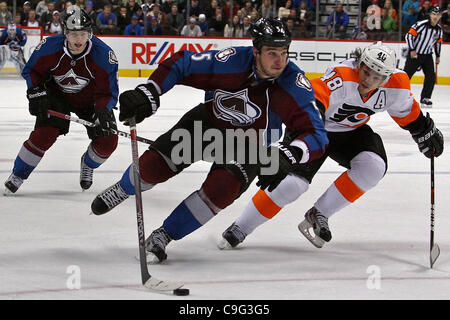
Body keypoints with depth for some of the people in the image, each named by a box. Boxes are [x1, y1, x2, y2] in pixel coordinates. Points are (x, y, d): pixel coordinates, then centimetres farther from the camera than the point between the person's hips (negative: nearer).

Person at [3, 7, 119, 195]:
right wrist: (36, 93, -20)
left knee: (107, 140, -10)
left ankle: (88, 164, 25)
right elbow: (31, 71, -5)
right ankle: (17, 176, -2)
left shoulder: (104, 55, -29)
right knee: (44, 134, -20)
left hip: (90, 100, 1)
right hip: (57, 95, -1)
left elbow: (107, 93, -21)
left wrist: (103, 112, -39)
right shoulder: (49, 47, -25)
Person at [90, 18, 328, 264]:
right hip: (209, 121, 1)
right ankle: (123, 189, 31)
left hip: (249, 143, -1)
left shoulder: (294, 84, -29)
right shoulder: (233, 62, -29)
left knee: (221, 190, -27)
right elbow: (180, 64, -18)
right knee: (152, 165, -7)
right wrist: (147, 93, -30)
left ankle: (162, 236, -7)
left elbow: (316, 135, -29)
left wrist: (288, 155, -48)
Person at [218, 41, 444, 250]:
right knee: (294, 182, -19)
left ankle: (319, 215, -7)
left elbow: (406, 110, 6)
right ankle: (239, 229, -3)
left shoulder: (396, 83, -18)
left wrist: (426, 132, 16)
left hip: (351, 132, 5)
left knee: (373, 166, -21)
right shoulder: (340, 76, -36)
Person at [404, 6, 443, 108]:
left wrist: (438, 56, 20)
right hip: (414, 54, -5)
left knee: (431, 77, -4)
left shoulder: (439, 30, 1)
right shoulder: (421, 25, -18)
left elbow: (438, 42, 18)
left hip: (427, 55, 5)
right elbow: (409, 35, -17)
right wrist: (412, 50, -21)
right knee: (406, 75, -4)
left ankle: (425, 99, 7)